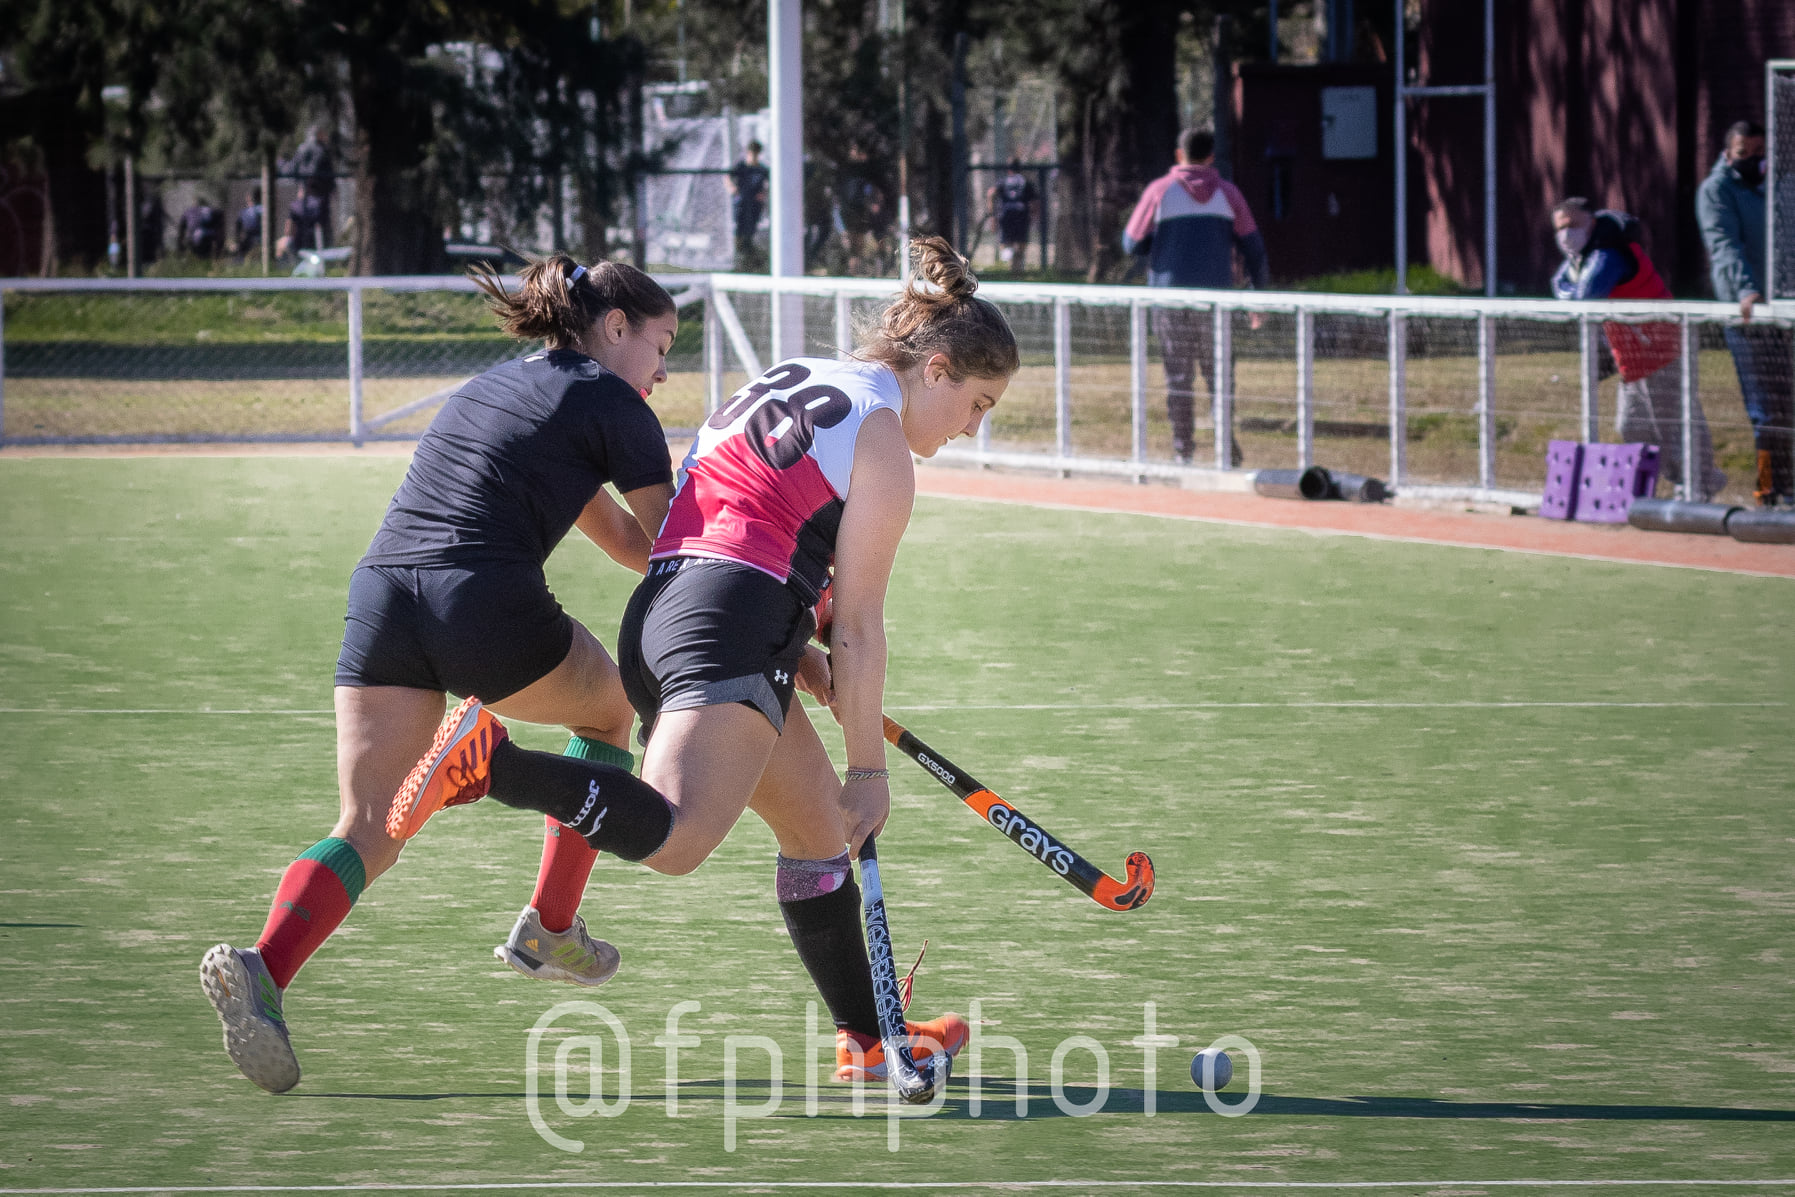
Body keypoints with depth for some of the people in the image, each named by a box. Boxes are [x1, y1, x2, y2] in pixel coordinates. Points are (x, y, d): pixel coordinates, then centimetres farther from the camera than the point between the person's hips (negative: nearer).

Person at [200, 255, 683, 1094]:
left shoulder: (490, 388, 31)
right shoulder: (612, 404, 8)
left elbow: (625, 540, 34)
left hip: (380, 591, 6)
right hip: (486, 601, -6)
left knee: (368, 830, 2)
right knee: (608, 706, 26)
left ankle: (263, 966, -26)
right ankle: (549, 929, 27)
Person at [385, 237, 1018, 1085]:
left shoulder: (785, 381, 24)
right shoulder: (882, 442, -1)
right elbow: (858, 627, -2)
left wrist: (793, 653, 24)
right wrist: (868, 768, 5)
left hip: (659, 613, 10)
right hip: (728, 637, -10)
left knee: (818, 825, 22)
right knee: (674, 840, -29)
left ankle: (865, 1039, 30)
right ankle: (489, 763, -37)